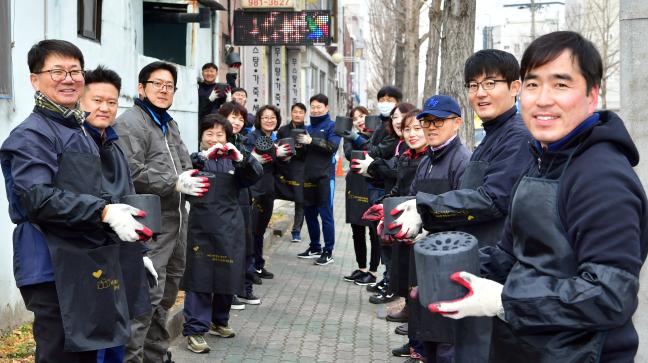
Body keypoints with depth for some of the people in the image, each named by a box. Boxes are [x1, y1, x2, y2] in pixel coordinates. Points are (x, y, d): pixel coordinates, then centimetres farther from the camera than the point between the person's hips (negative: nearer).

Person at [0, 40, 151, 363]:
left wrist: (133, 252, 22)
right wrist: (104, 212, -28)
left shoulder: (80, 132, 19)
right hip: (53, 267, -9)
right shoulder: (32, 135, -10)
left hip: (90, 263, 9)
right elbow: (38, 198, -22)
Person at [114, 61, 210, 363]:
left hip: (175, 220, 10)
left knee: (166, 294, 17)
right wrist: (175, 183, -21)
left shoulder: (169, 124, 20)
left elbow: (182, 163, 28)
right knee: (147, 294, -13)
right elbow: (132, 173, -22)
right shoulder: (129, 123, -11)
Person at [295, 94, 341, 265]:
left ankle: (328, 252, 1)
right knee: (309, 212, 11)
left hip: (324, 176, -6)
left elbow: (333, 147, -15)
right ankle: (315, 247, 24)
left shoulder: (332, 126, 0)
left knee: (325, 214, -3)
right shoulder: (308, 128, 16)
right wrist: (298, 145, -5)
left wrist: (311, 141, -22)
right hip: (308, 176, 6)